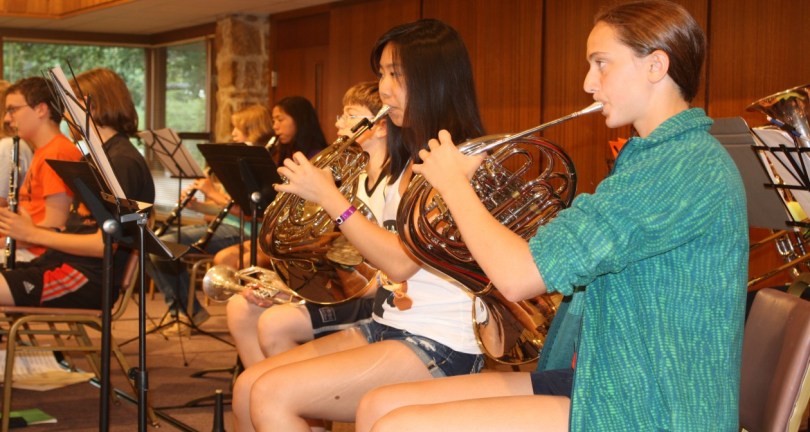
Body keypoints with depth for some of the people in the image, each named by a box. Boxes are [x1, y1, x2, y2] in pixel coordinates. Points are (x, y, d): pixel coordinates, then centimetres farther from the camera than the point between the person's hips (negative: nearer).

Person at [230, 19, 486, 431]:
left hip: (438, 348, -9)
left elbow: (401, 261, -20)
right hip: (388, 326, 9)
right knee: (247, 387, -2)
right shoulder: (411, 158, 16)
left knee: (272, 396, -22)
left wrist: (328, 196, -14)